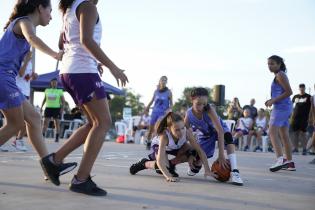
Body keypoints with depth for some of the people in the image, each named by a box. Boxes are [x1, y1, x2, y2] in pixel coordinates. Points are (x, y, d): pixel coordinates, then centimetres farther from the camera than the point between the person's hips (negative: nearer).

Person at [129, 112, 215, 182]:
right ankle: (145, 163, 0)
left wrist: (207, 170, -45)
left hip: (177, 147, 4)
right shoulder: (164, 136, -44)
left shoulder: (187, 132, -36)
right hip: (158, 145, -4)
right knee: (163, 164, -32)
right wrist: (168, 176, -64)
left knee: (194, 153, -23)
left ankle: (171, 164, 1)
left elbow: (200, 150, -34)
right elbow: (160, 160, -50)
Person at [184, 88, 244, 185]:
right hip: (204, 134, 3)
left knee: (228, 137, -37)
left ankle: (234, 171, -40)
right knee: (197, 157, -8)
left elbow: (220, 130, -42)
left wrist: (221, 154, -48)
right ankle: (195, 166, 35)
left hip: (217, 129, -3)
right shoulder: (189, 114, -27)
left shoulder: (209, 110, -37)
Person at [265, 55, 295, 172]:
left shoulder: (280, 75, -9)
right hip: (285, 107, 10)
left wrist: (274, 100, -16)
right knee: (284, 136, 12)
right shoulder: (279, 75, 20)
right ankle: (290, 163, 16)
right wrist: (272, 100, 13)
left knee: (272, 133, -18)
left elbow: (289, 92, -17)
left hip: (281, 107, -10)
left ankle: (280, 159, -31)